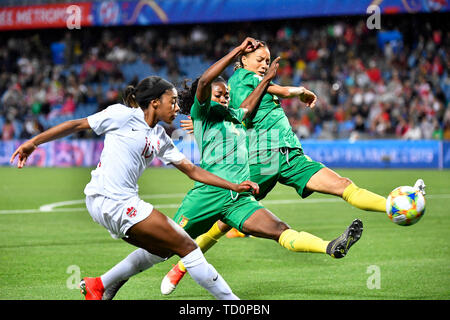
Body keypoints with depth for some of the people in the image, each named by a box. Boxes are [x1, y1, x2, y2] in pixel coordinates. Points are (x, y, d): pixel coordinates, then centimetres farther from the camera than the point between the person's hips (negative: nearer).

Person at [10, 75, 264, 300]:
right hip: (109, 199, -9)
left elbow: (192, 170, 18)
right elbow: (78, 125, 0)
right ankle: (231, 301, -1)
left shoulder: (160, 138, 16)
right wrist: (33, 142, -1)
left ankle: (98, 285, 24)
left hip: (124, 203, 9)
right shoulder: (123, 115, -6)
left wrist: (234, 186, 12)